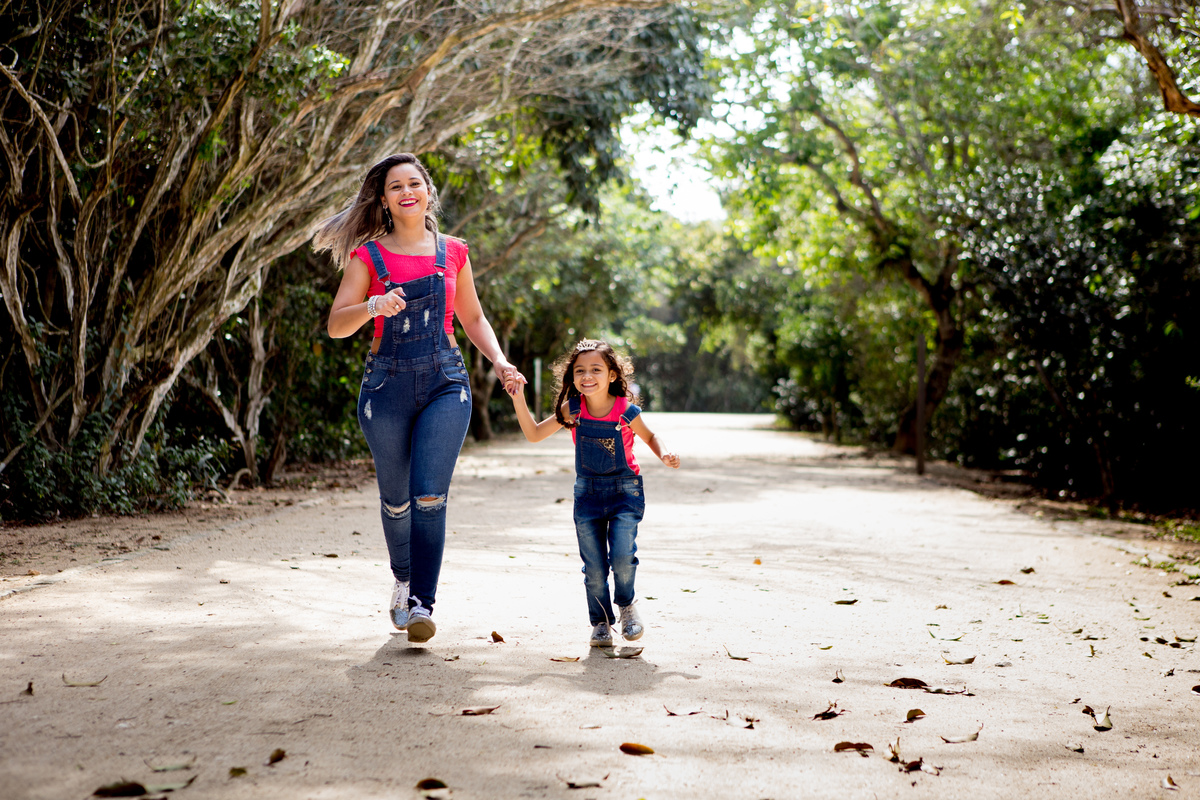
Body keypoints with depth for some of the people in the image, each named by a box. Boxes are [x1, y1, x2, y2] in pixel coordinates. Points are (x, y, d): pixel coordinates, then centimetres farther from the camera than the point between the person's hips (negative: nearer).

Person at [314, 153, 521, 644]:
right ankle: (403, 579, 36)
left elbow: (472, 318, 20)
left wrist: (498, 362, 5)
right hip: (387, 383, 0)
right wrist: (374, 306, -24)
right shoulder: (368, 256, 3)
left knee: (430, 496, -14)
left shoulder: (453, 252, 9)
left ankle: (422, 604, -12)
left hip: (445, 382, 0)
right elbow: (336, 326, -5)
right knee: (395, 498, 11)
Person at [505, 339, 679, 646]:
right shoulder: (572, 410, -8)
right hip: (587, 492, 2)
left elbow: (650, 437, 5)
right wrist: (519, 400, -10)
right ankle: (601, 622, 24)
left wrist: (664, 454, -16)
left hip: (625, 491, -2)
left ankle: (626, 604, 17)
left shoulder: (626, 410, -14)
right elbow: (534, 434, 0)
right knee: (594, 567, 3)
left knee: (622, 557, -15)